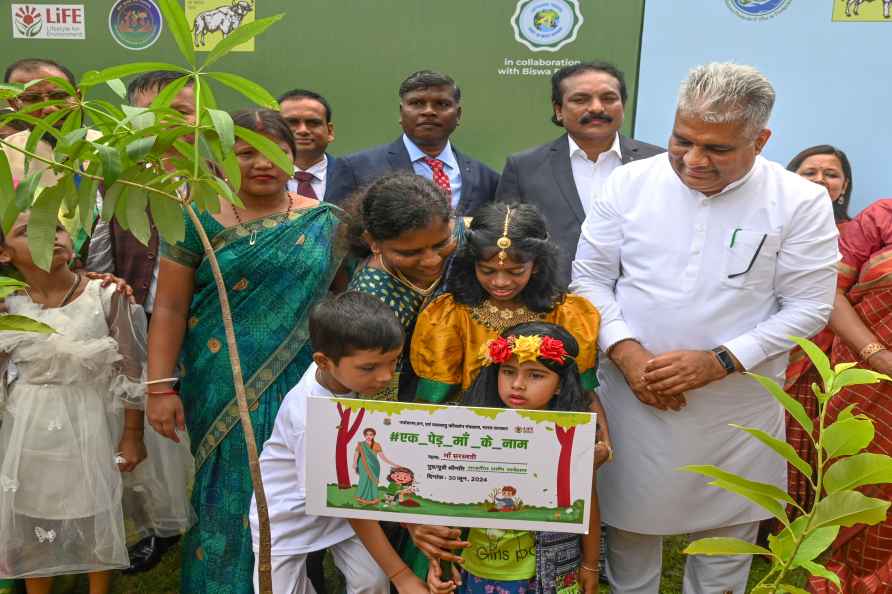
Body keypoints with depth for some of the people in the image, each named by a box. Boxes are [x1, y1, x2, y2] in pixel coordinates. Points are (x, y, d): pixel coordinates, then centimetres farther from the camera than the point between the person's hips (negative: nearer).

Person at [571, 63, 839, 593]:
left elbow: (807, 307, -6)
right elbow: (591, 276, 0)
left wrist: (717, 362, -16)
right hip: (634, 396, 1)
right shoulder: (630, 182, -4)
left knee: (727, 524, 16)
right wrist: (626, 353, -14)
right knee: (630, 519, 15)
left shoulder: (801, 202, -8)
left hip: (738, 407, 0)